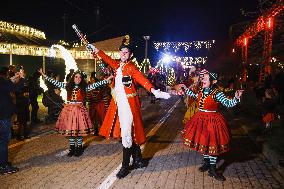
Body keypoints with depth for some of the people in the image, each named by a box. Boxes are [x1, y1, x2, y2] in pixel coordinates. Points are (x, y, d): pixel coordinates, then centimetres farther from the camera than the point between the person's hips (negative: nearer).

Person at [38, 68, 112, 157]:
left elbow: (96, 84, -5)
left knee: (79, 129, -1)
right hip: (69, 109, 2)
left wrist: (108, 79, -12)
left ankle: (79, 148, 17)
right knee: (69, 129, 7)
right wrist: (43, 75, 5)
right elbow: (55, 82, 7)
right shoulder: (68, 86, 6)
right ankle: (72, 148, 22)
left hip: (79, 110, -2)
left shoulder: (84, 87, 1)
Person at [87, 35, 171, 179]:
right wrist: (96, 50, 39)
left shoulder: (131, 68, -9)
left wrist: (153, 90, -41)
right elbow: (107, 59, 29)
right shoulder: (117, 65, 11)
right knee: (130, 133, 15)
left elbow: (142, 79, -25)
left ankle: (125, 166, 8)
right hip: (118, 104, 7)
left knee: (127, 134, -5)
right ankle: (138, 160, 29)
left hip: (128, 105, -7)